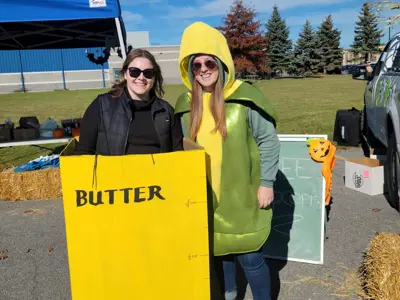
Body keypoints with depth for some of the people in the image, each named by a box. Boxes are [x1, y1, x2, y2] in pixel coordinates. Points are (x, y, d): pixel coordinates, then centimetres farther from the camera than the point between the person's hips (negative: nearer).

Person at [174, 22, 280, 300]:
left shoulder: (244, 98, -12)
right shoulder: (186, 105, 2)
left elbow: (269, 141, -7)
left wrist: (267, 183, -8)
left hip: (242, 196, -4)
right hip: (205, 198, 5)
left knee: (250, 256, 4)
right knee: (217, 250, 20)